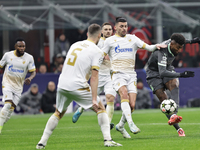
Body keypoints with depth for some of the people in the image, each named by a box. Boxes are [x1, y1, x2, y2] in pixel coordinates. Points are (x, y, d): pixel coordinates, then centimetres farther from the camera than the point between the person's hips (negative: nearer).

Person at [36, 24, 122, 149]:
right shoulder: (97, 52, -4)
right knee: (101, 109, 10)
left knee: (59, 113, 23)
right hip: (78, 86, -5)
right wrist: (94, 99, -14)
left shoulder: (75, 45, 16)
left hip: (62, 86, 5)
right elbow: (94, 76, -11)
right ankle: (108, 140, -2)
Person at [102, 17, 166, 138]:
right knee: (124, 93, -31)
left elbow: (148, 47, 4)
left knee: (132, 105, -5)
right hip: (118, 74, -3)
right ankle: (130, 123, -39)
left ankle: (120, 126, 19)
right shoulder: (110, 41, 6)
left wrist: (156, 46, -14)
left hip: (131, 75, 3)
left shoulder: (133, 39, 12)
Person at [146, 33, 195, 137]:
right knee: (163, 99, -18)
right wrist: (180, 75, -54)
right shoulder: (162, 53, -35)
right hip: (154, 73, -6)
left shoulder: (173, 46, -11)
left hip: (167, 69, 6)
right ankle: (178, 129, -18)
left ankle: (174, 114, -45)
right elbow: (162, 73, -46)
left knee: (174, 84, -28)